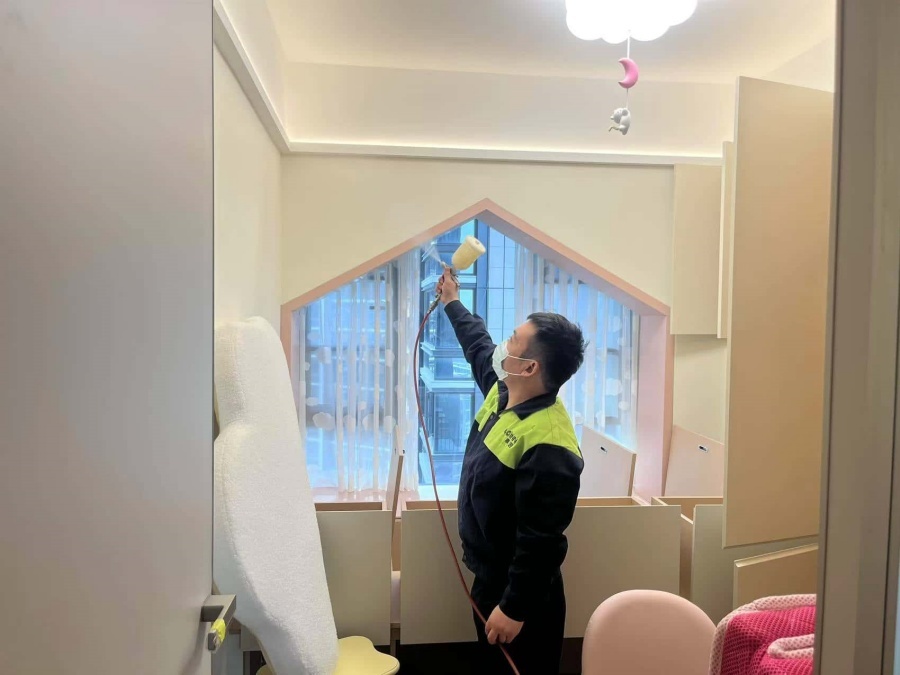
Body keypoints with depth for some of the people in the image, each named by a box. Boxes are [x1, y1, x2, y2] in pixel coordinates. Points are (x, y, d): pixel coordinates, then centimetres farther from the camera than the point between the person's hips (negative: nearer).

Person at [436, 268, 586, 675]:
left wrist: (515, 609, -22)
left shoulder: (547, 448, -34)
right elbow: (479, 348, 17)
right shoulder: (503, 390, -5)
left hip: (519, 591, -9)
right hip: (490, 576, 9)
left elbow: (541, 545, -30)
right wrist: (453, 304, 28)